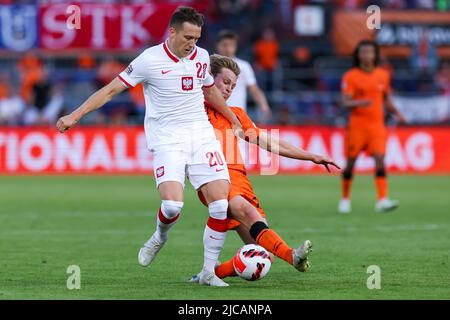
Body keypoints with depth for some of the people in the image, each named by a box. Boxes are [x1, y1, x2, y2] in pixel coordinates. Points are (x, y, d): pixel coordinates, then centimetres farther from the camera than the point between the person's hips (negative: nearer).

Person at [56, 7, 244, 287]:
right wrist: (75, 116, -7)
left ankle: (209, 271, 4)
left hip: (201, 135, 5)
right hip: (167, 139, -4)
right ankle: (160, 237, 14)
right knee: (172, 204, -23)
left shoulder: (201, 57, 8)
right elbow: (112, 89, -2)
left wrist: (235, 123, 36)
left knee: (221, 205, -9)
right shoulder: (150, 60, -7)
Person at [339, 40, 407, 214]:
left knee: (380, 160, -13)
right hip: (357, 125, -2)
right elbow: (345, 102, -11)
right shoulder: (350, 76, -4)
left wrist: (397, 114, 6)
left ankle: (382, 200, -21)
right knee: (351, 162, 5)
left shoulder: (383, 75, 9)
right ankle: (345, 199, 22)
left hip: (377, 125, 2)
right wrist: (359, 103, -31)